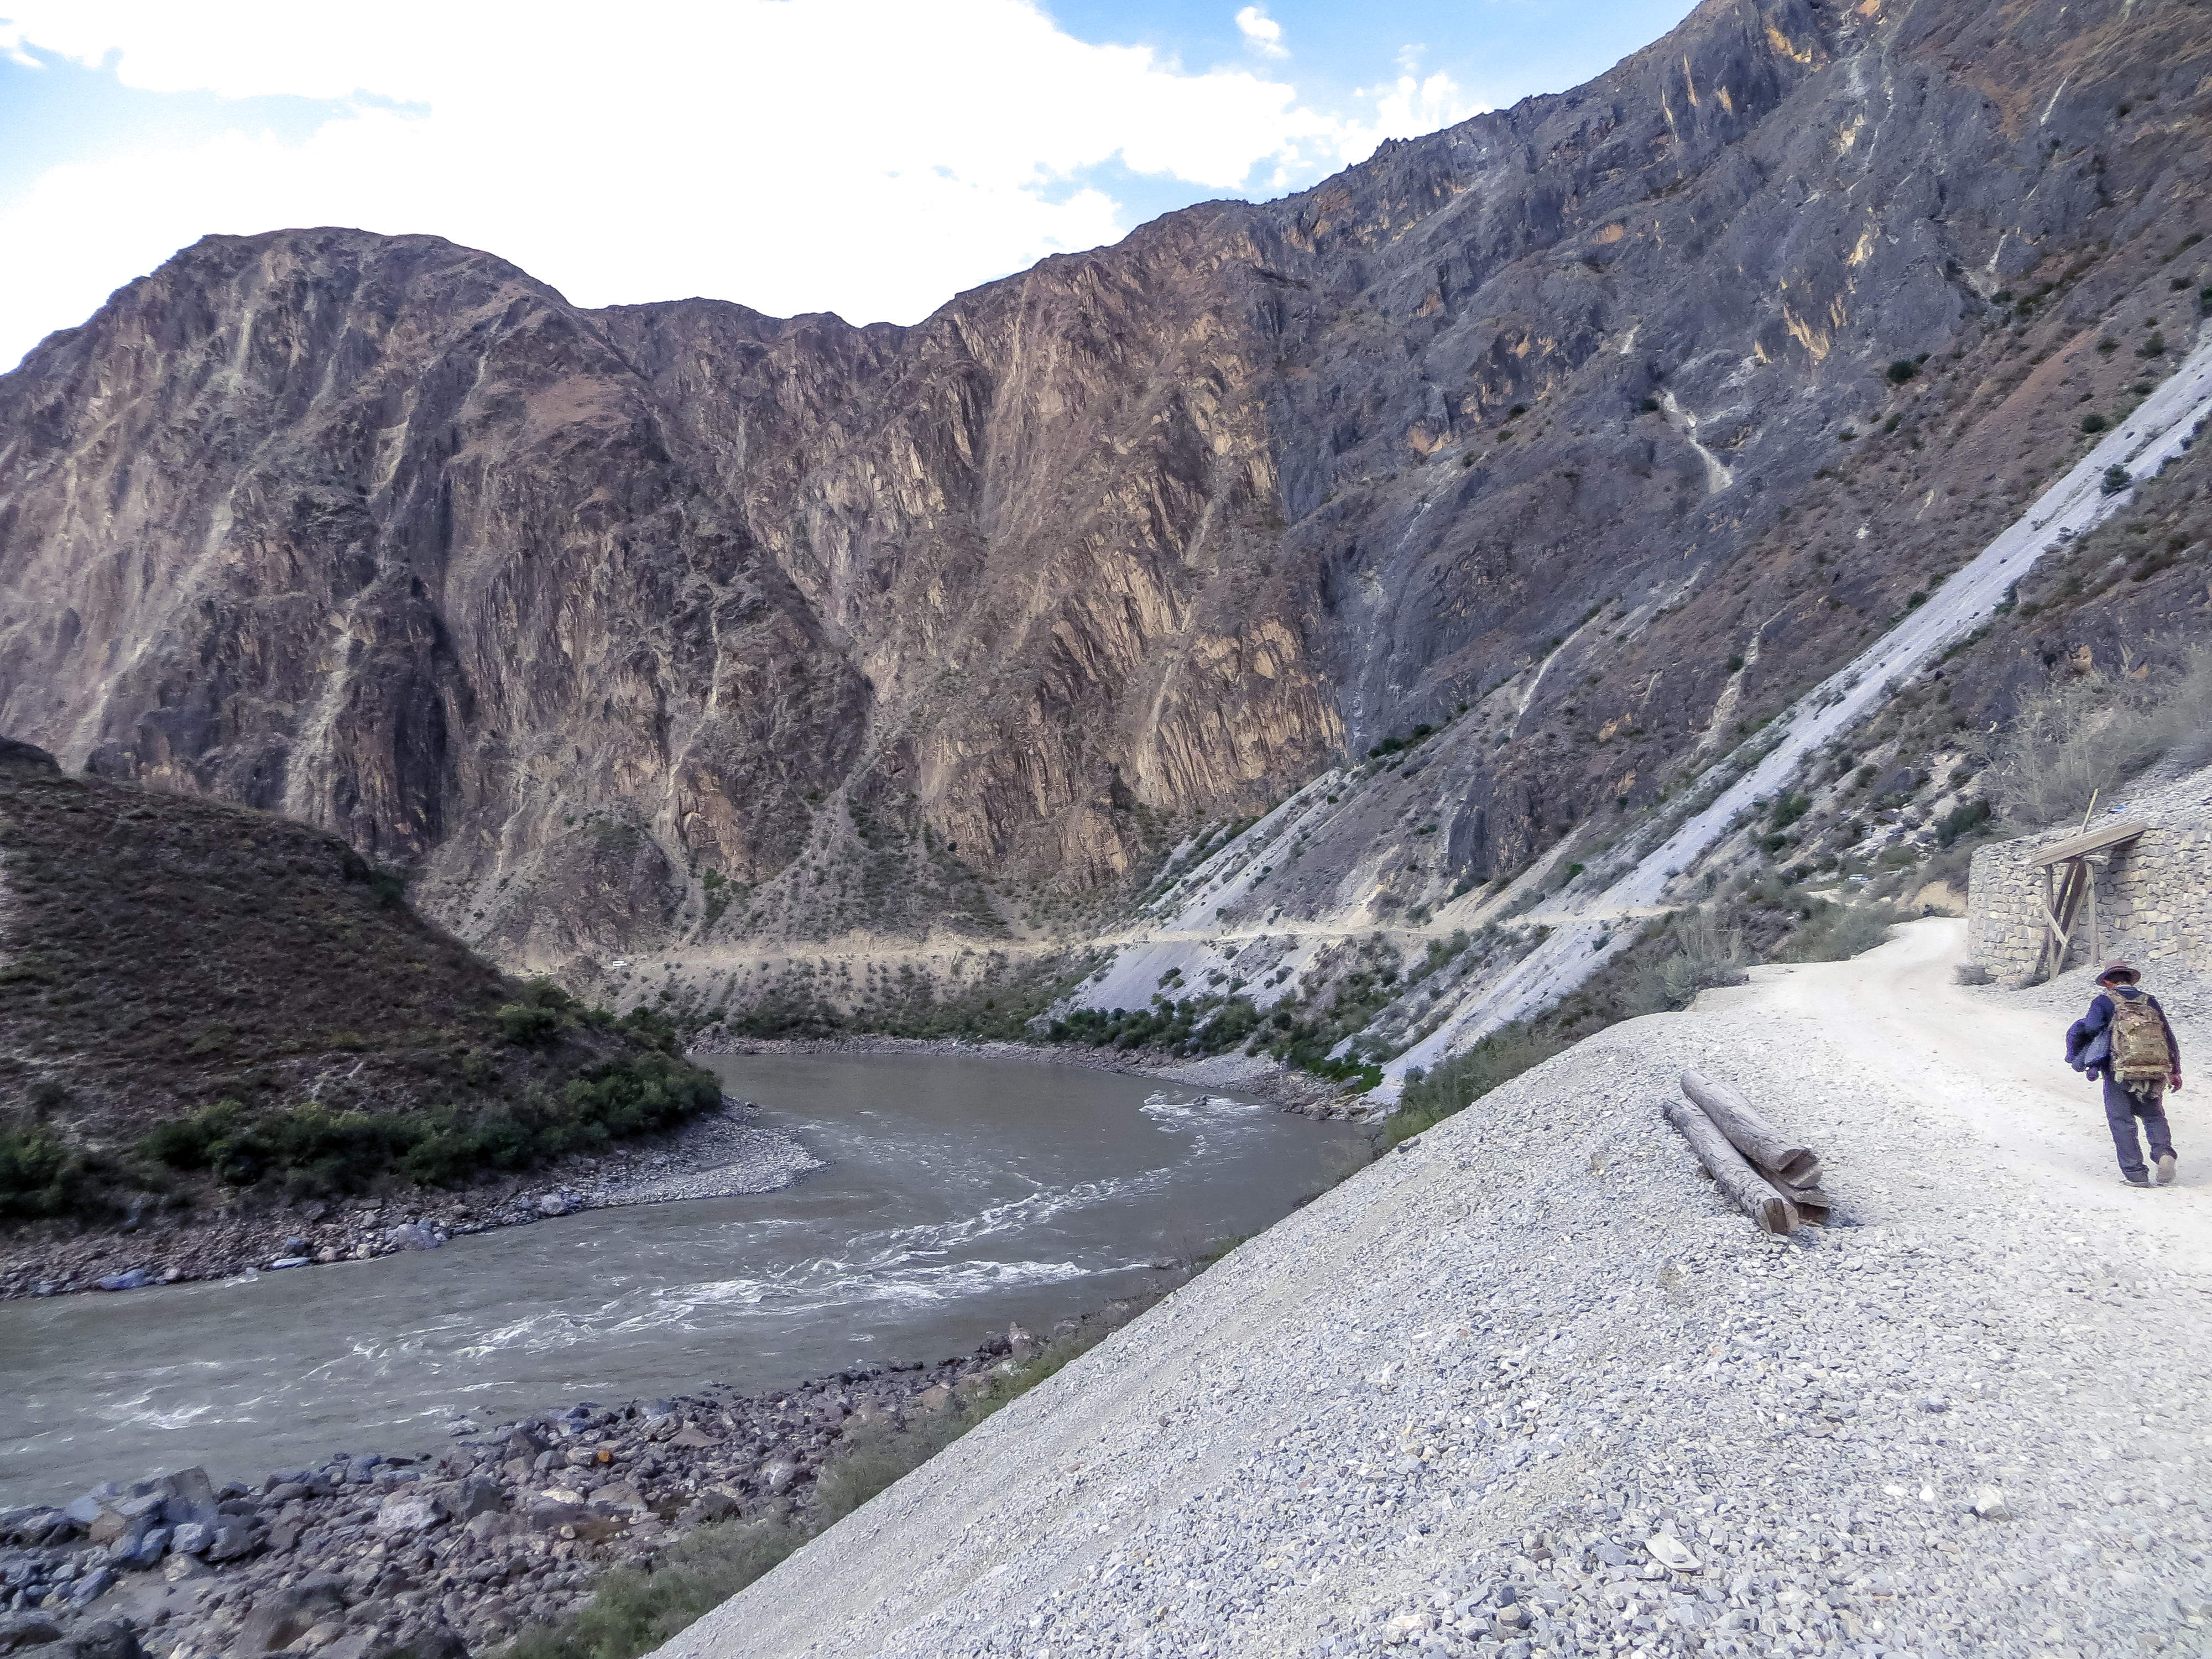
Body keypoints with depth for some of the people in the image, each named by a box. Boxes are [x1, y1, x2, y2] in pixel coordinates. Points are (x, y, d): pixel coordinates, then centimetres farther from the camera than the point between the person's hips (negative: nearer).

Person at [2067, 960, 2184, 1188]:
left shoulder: (2105, 1001, 2)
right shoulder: (2150, 1001, 15)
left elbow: (2086, 1030, -10)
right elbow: (2169, 1037, 17)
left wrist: (2075, 1058, 5)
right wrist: (2175, 1072, 25)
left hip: (2120, 1070, -4)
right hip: (2156, 1071, 4)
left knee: (2122, 1120, 7)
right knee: (2154, 1115, 23)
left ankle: (2135, 1173, 3)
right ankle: (2164, 1153, -2)